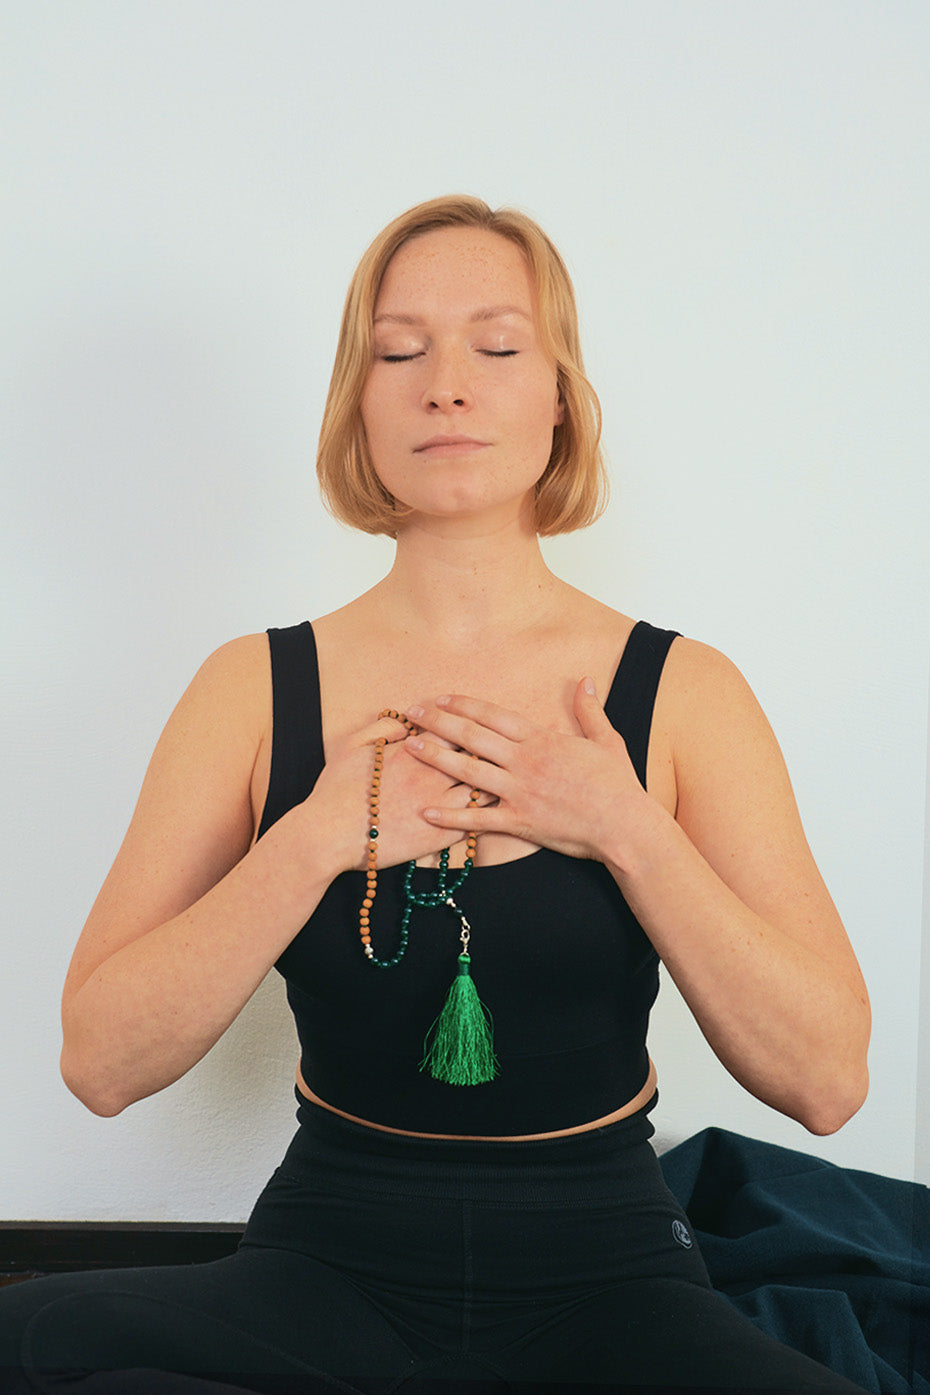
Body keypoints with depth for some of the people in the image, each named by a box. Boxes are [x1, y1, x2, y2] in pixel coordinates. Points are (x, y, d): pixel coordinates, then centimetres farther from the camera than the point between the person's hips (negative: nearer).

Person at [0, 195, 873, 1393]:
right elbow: (102, 1064, -8)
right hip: (328, 1268, 1)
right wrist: (320, 839, -19)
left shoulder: (683, 692, -2)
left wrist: (630, 833, -18)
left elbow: (825, 1080, -7)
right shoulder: (254, 689, -1)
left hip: (605, 1283, 0)